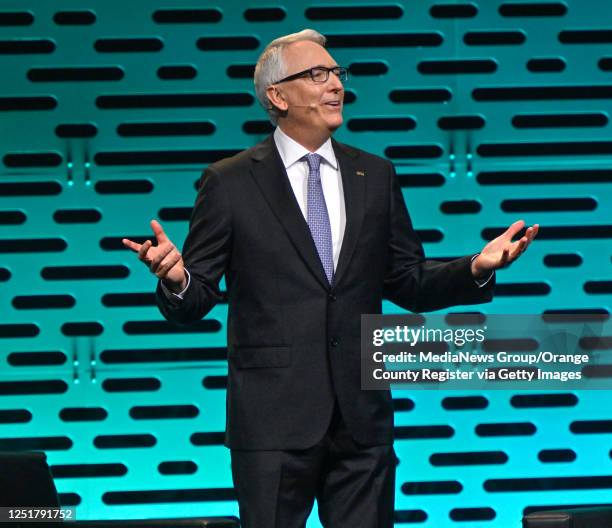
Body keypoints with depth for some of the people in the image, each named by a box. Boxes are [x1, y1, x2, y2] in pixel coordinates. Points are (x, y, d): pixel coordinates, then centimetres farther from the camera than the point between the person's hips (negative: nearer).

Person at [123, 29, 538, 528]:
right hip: (274, 419, -3)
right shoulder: (230, 183, 0)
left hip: (362, 417, 3)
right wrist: (176, 279, -24)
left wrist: (476, 268, -3)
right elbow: (195, 301, -1)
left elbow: (410, 284, 14)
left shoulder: (375, 176, 11)